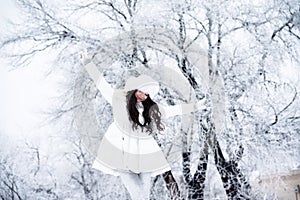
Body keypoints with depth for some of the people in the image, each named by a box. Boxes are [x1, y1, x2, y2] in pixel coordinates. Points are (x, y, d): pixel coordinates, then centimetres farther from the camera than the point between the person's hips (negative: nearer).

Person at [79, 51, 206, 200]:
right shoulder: (118, 99, -2)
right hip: (121, 155, -4)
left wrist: (193, 107, 28)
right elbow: (101, 82, 4)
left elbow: (173, 110, 21)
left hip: (144, 157, 4)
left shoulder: (153, 109, 7)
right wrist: (87, 62, 6)